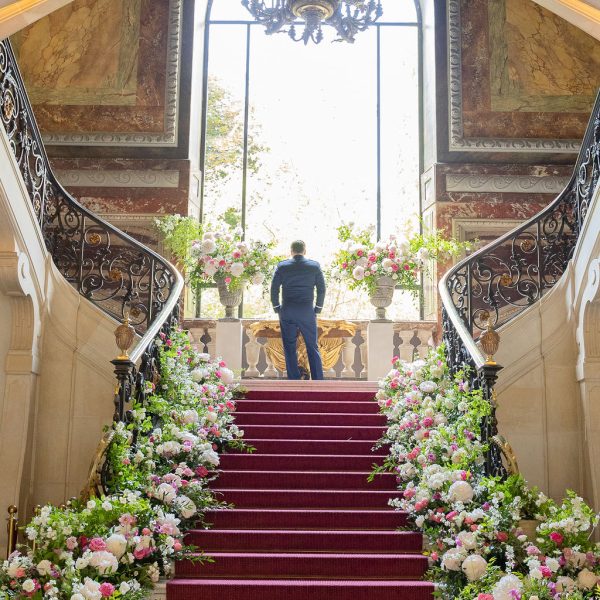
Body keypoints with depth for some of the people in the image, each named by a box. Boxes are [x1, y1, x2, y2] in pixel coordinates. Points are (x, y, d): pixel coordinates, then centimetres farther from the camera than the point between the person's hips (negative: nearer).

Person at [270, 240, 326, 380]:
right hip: (307, 312, 0)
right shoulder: (314, 266, 2)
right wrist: (317, 309, 12)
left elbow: (274, 289, 0)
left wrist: (277, 308, 10)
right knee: (313, 348, 7)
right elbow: (321, 289, 3)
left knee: (290, 348, 6)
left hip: (287, 312, 0)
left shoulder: (282, 266, 0)